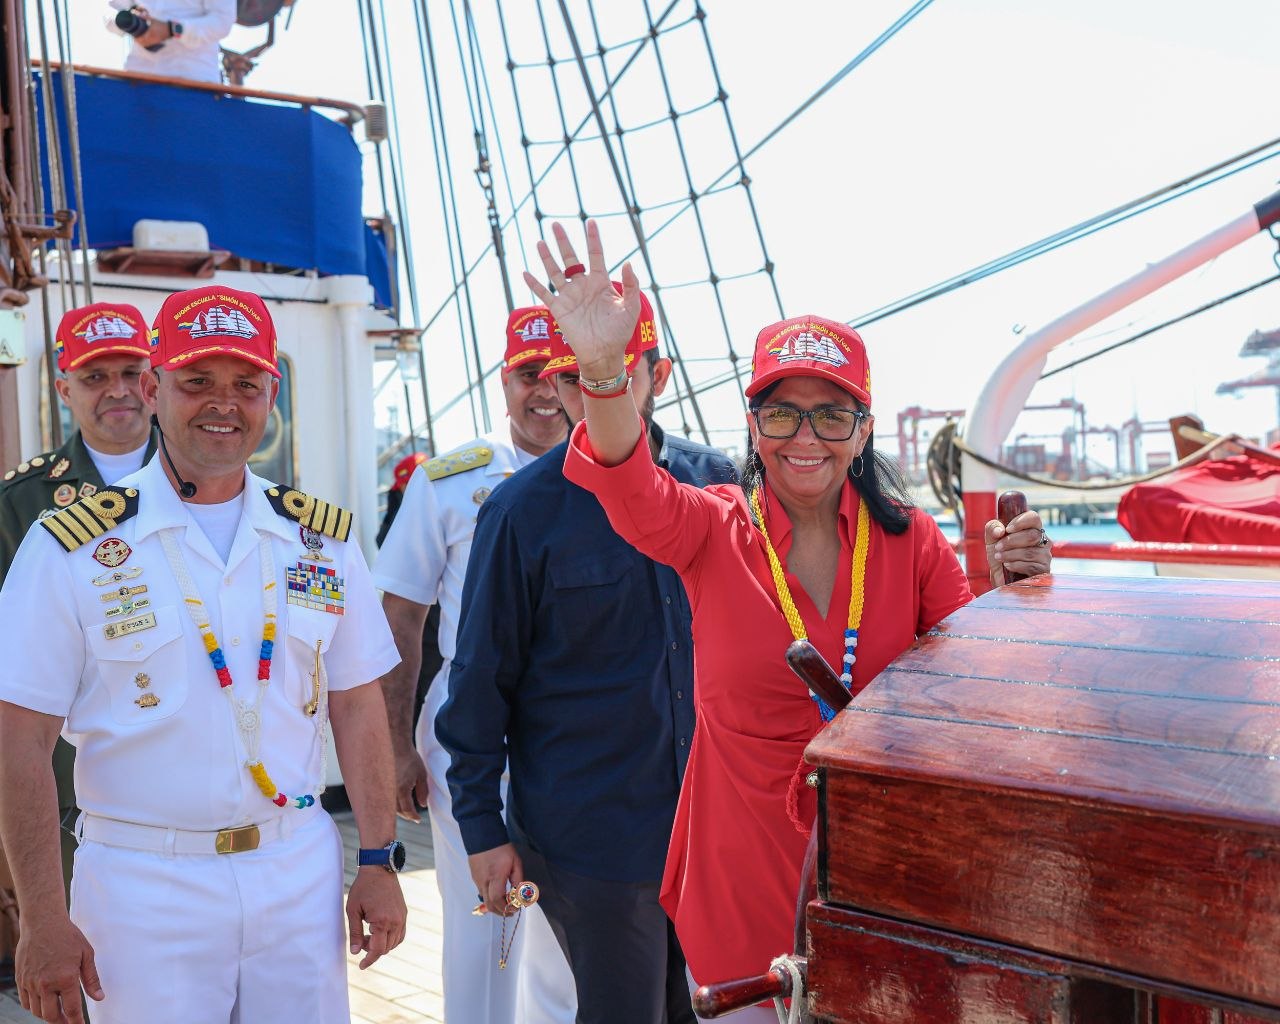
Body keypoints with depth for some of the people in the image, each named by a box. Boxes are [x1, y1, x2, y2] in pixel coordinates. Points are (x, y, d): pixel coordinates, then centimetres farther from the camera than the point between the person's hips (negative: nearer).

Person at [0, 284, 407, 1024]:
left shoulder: (322, 537, 3)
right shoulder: (73, 547, -7)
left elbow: (357, 706, 6)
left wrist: (379, 862, 3)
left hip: (301, 872, 3)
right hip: (142, 889, -2)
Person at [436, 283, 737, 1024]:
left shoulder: (713, 481, 0)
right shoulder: (525, 511, -11)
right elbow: (483, 678, -6)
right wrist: (482, 826, -5)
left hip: (708, 821, 4)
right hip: (588, 831, -4)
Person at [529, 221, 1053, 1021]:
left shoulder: (908, 539, -2)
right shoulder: (716, 530, -7)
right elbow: (634, 491, -28)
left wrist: (1006, 587, -20)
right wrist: (602, 369, -46)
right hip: (744, 866, -1)